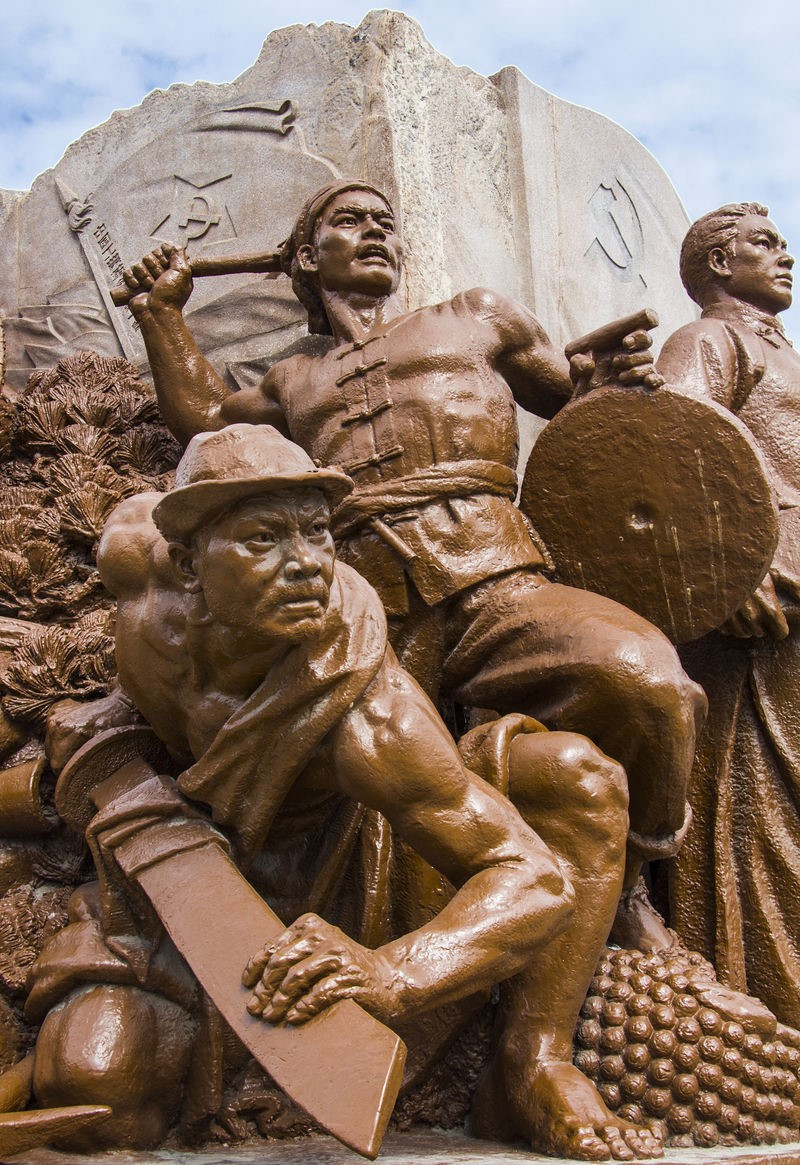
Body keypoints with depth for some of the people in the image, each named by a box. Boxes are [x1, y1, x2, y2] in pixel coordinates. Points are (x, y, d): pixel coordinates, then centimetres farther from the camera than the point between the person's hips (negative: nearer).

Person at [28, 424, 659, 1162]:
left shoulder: (366, 708, -38)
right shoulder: (140, 560, -25)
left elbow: (538, 880, -38)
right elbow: (138, 516, 3)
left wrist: (390, 975, -57)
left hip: (340, 866, -2)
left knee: (578, 776, -26)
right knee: (92, 1078, -27)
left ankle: (531, 1071, -18)